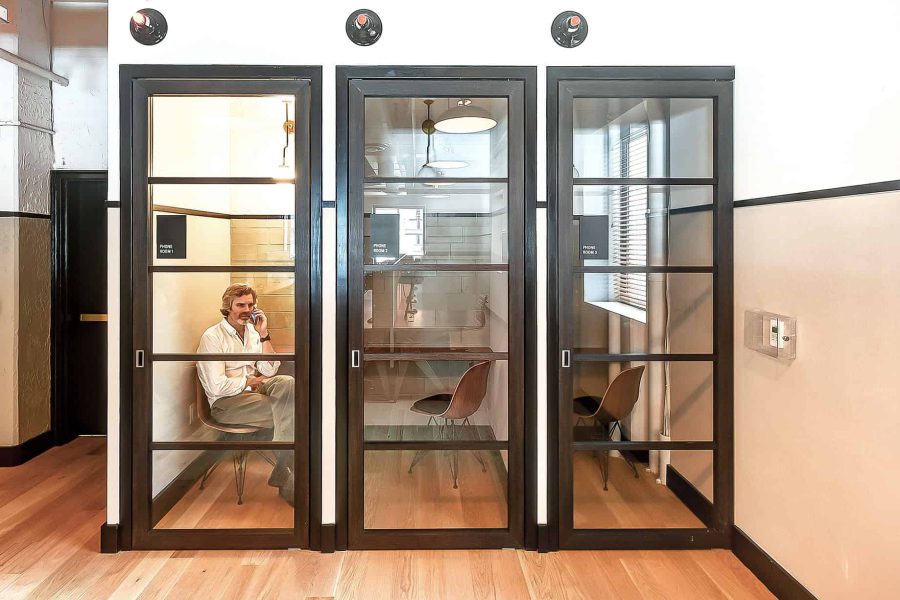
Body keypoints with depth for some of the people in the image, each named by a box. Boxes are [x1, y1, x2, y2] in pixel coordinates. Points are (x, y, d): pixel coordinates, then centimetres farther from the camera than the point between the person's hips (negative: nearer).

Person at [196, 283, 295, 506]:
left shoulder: (253, 331, 11)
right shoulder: (212, 337, -9)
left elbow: (269, 371, 2)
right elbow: (217, 387, -18)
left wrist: (264, 335, -5)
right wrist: (250, 381, -7)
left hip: (253, 388, 6)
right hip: (225, 402, -6)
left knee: (287, 383, -26)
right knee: (286, 413, -27)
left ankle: (282, 471, -27)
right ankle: (286, 480, -16)